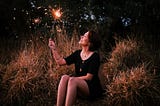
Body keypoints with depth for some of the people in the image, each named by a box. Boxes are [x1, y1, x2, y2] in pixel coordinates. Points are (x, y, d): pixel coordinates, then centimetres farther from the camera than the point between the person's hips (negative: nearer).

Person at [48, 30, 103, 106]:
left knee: (72, 80, -33)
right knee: (64, 77, -24)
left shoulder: (95, 56, -10)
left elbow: (89, 77, -14)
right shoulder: (77, 53, 8)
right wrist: (53, 48, -1)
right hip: (77, 85, 5)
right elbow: (61, 62, 2)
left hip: (92, 89, -5)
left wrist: (73, 78, -16)